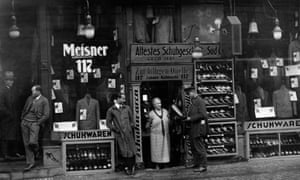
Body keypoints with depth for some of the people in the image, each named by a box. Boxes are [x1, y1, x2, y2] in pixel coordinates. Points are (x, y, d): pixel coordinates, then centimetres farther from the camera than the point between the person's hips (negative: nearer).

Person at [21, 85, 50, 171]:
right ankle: (30, 163, 9)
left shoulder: (44, 101, -1)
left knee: (32, 142, -20)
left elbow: (46, 115, -6)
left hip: (35, 123, -5)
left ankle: (36, 149, 17)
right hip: (25, 122, 5)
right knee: (26, 144, 2)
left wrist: (38, 123, -9)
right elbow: (24, 110, 23)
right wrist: (22, 119, 11)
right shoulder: (29, 98, 15)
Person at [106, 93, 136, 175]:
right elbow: (108, 123, 6)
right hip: (119, 134, -2)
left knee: (132, 150, 0)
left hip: (128, 132, 2)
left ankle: (133, 166, 13)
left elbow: (131, 119, 18)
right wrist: (115, 129, -3)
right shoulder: (111, 110, 2)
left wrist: (131, 127, 4)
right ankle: (127, 167, 11)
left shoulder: (127, 108, 10)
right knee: (124, 151, -1)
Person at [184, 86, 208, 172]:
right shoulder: (193, 102, 16)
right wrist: (187, 118, 5)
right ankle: (197, 163, 27)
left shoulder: (200, 101, -14)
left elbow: (202, 115, -22)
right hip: (193, 128, 10)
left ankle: (203, 166, -2)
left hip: (198, 127, -10)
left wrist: (191, 118, -19)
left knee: (199, 147, -7)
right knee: (193, 146, 17)